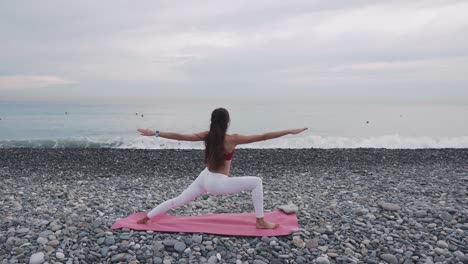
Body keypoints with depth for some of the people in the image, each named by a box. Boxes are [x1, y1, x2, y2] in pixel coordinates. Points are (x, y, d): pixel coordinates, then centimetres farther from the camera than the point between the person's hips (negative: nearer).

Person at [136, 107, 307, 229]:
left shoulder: (206, 136, -3)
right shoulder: (233, 139, -18)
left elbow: (178, 136, -1)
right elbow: (263, 137, -19)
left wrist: (155, 133, 7)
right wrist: (290, 131, -16)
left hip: (204, 178, 6)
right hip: (218, 183, -6)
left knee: (178, 200, 21)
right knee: (256, 182, -2)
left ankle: (146, 217, 29)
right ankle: (260, 221, 2)